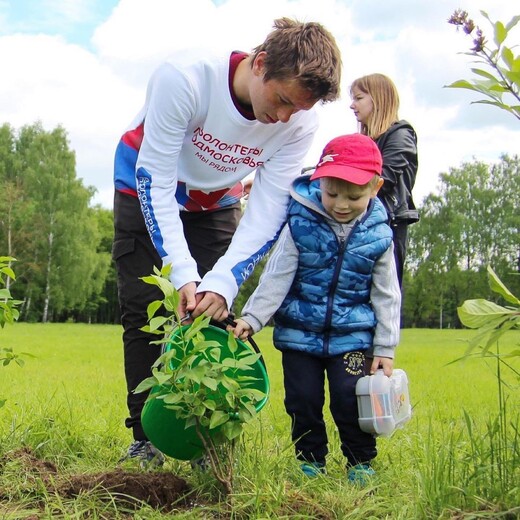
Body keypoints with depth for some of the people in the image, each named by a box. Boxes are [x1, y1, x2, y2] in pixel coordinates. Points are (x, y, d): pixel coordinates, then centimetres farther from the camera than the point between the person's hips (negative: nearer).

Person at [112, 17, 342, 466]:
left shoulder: (300, 124, -25)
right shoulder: (187, 76, -35)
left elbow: (267, 211, -24)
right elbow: (154, 181, -32)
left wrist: (223, 282, -38)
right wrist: (182, 273, -38)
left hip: (216, 204, 2)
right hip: (149, 191, -2)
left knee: (218, 311, -7)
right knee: (145, 311, -7)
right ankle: (145, 440, 3)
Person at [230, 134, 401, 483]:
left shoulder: (378, 234, -4)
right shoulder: (301, 224, -9)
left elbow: (386, 295, 3)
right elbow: (276, 277, -6)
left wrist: (385, 348, 1)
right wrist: (252, 318, -15)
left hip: (352, 335, 0)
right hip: (300, 332, 1)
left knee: (350, 398, -5)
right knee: (303, 399, 4)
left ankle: (361, 462, 17)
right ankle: (310, 461, 24)